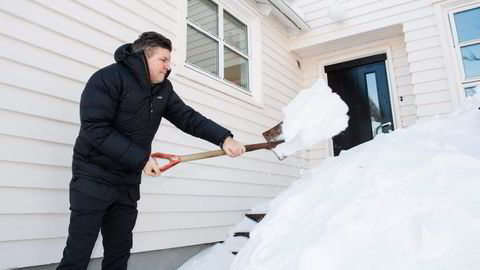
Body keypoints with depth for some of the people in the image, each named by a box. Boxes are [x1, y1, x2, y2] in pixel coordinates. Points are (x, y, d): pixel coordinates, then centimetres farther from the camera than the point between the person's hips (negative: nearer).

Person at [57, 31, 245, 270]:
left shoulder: (163, 89, 7)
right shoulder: (109, 78, -14)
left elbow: (188, 118, 2)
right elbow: (95, 129, -22)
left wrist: (223, 138, -11)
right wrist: (141, 158, -23)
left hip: (128, 183, 6)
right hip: (94, 177, -6)